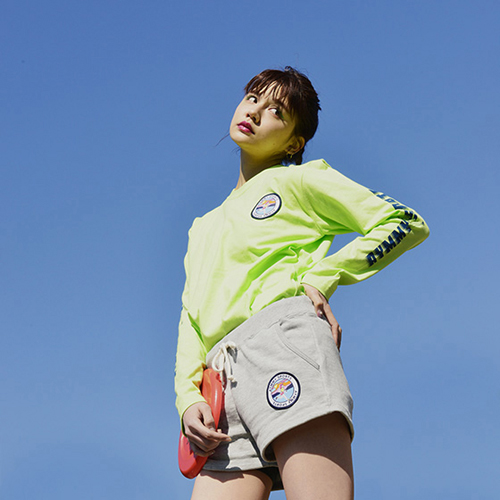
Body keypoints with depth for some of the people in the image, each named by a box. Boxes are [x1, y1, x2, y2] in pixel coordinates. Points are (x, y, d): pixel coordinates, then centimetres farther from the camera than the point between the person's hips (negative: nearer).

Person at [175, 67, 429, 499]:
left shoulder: (297, 180, 19)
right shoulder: (202, 228, 35)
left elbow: (406, 223, 9)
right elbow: (190, 319, 24)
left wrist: (322, 276, -1)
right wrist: (188, 398, 6)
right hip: (223, 382, 6)